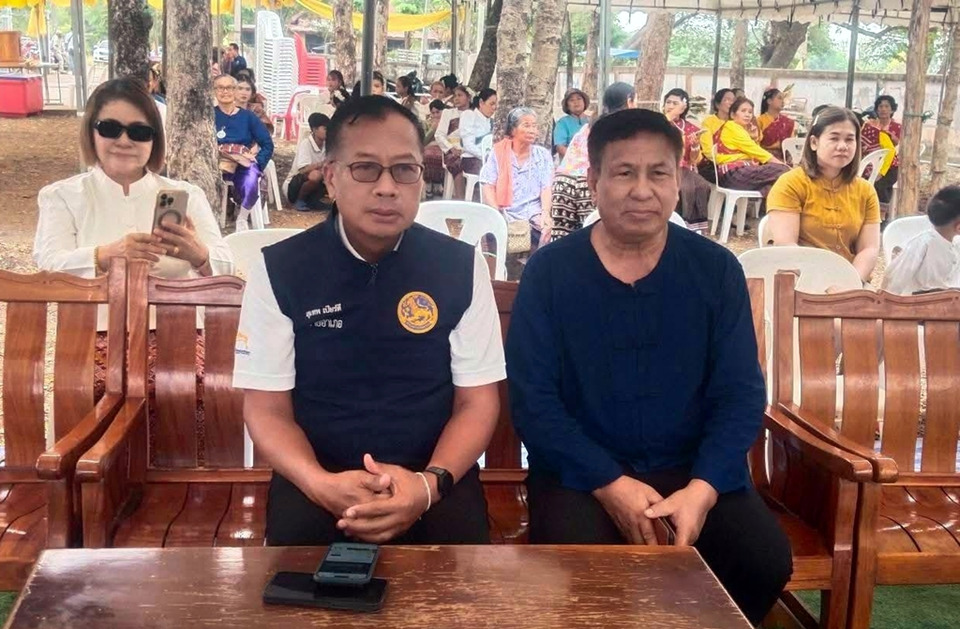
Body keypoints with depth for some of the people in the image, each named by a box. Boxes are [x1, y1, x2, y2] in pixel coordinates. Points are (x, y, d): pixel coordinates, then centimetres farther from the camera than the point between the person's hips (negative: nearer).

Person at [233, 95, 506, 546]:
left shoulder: (461, 266, -1)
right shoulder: (279, 269, -3)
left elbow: (477, 401, 1)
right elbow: (266, 409, -1)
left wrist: (430, 483, -17)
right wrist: (322, 484, -20)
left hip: (434, 477, 1)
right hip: (315, 478, -1)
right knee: (295, 539, -28)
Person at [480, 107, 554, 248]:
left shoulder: (543, 155, 10)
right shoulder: (499, 152, 7)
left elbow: (546, 188, 2)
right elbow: (488, 186, 0)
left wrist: (545, 213, -17)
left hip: (533, 213, 1)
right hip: (505, 213, -1)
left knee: (547, 229, -29)